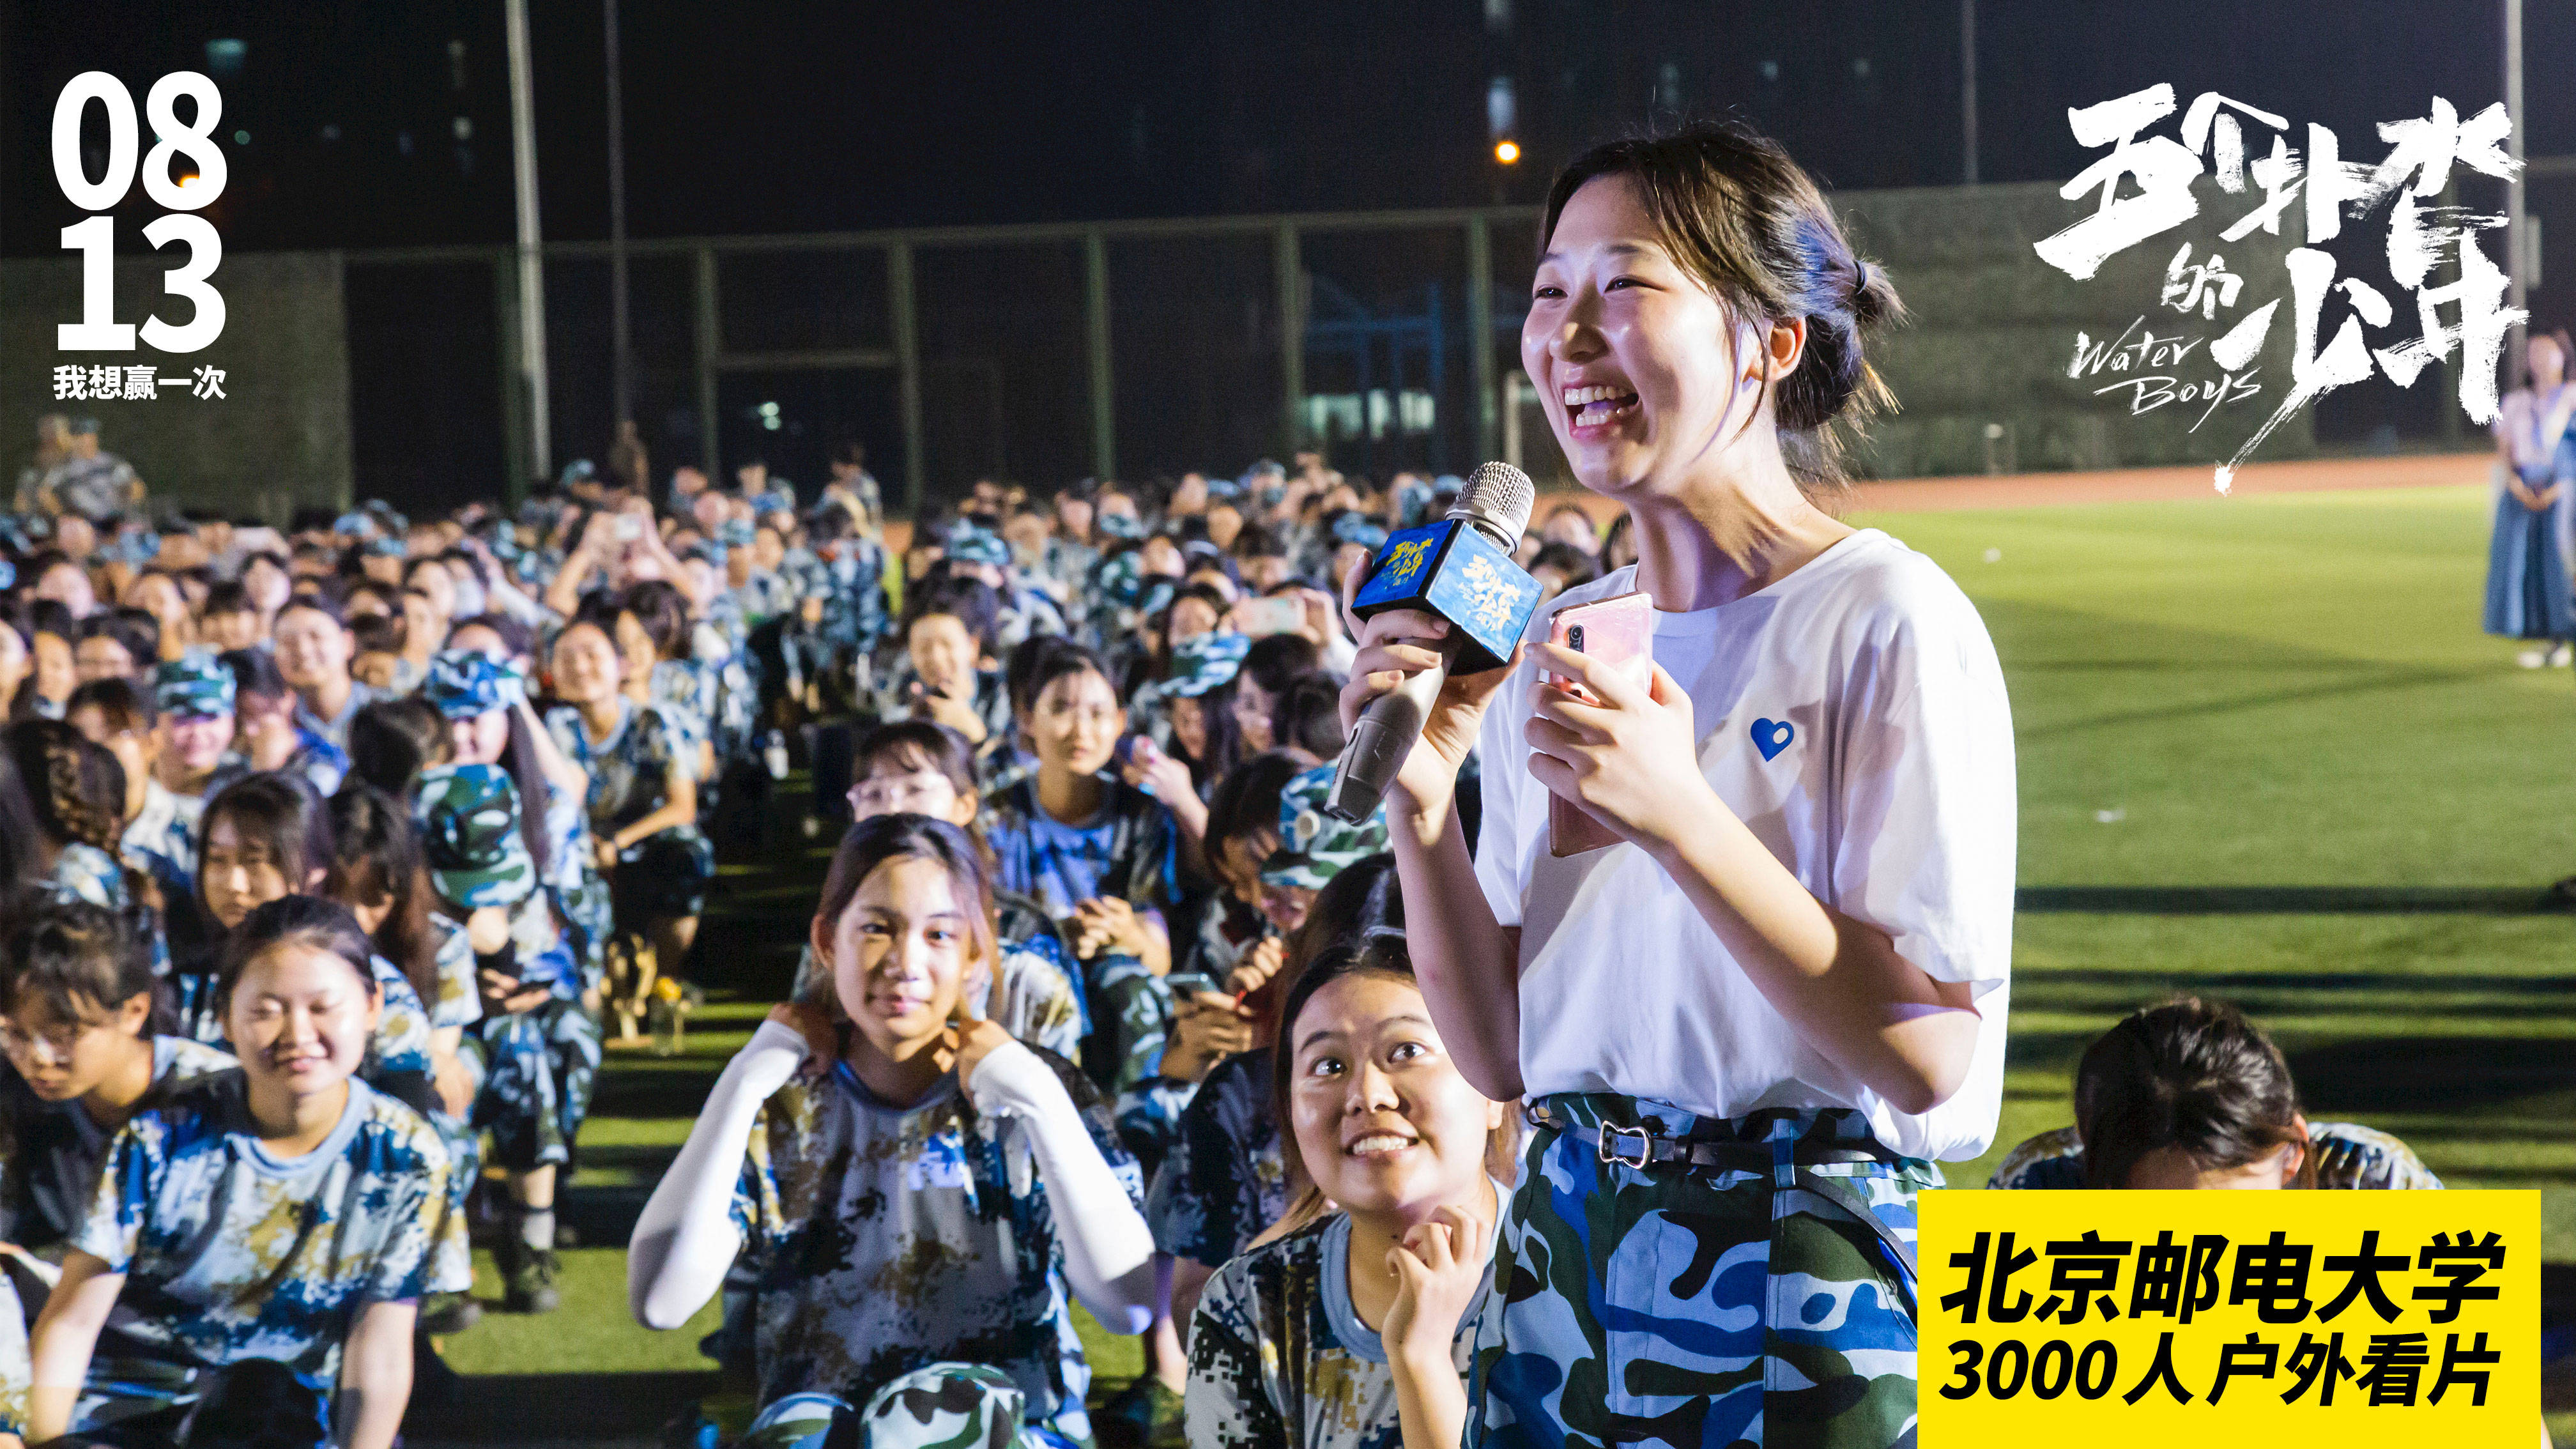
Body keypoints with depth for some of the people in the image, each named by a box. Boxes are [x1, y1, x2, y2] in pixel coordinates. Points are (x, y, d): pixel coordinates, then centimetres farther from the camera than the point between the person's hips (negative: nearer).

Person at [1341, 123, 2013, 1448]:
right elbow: (1499, 1055, 7)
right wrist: (1418, 804, -7)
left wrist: (1676, 815, -24)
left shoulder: (1886, 621, -11)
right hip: (1565, 1256, 6)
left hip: (1811, 1272, -6)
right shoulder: (1547, 645, 7)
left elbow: (1929, 1053, -18)